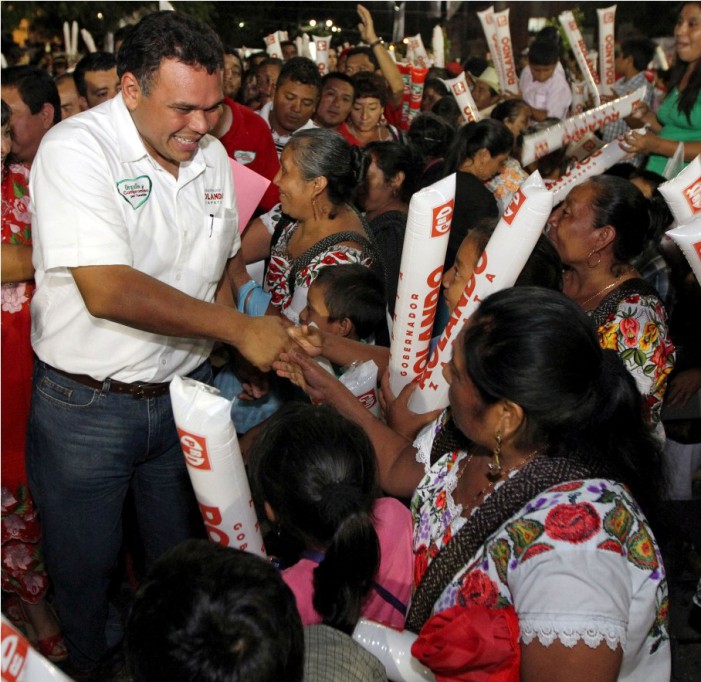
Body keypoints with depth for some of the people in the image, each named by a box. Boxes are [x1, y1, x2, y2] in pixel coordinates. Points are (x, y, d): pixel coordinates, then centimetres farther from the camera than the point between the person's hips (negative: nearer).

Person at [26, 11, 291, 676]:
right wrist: (239, 329, -26)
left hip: (184, 392, 5)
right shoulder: (76, 148, -20)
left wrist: (257, 358, 5)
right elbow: (108, 291, -30)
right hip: (86, 404, -5)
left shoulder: (211, 156, 2)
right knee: (84, 566, 13)